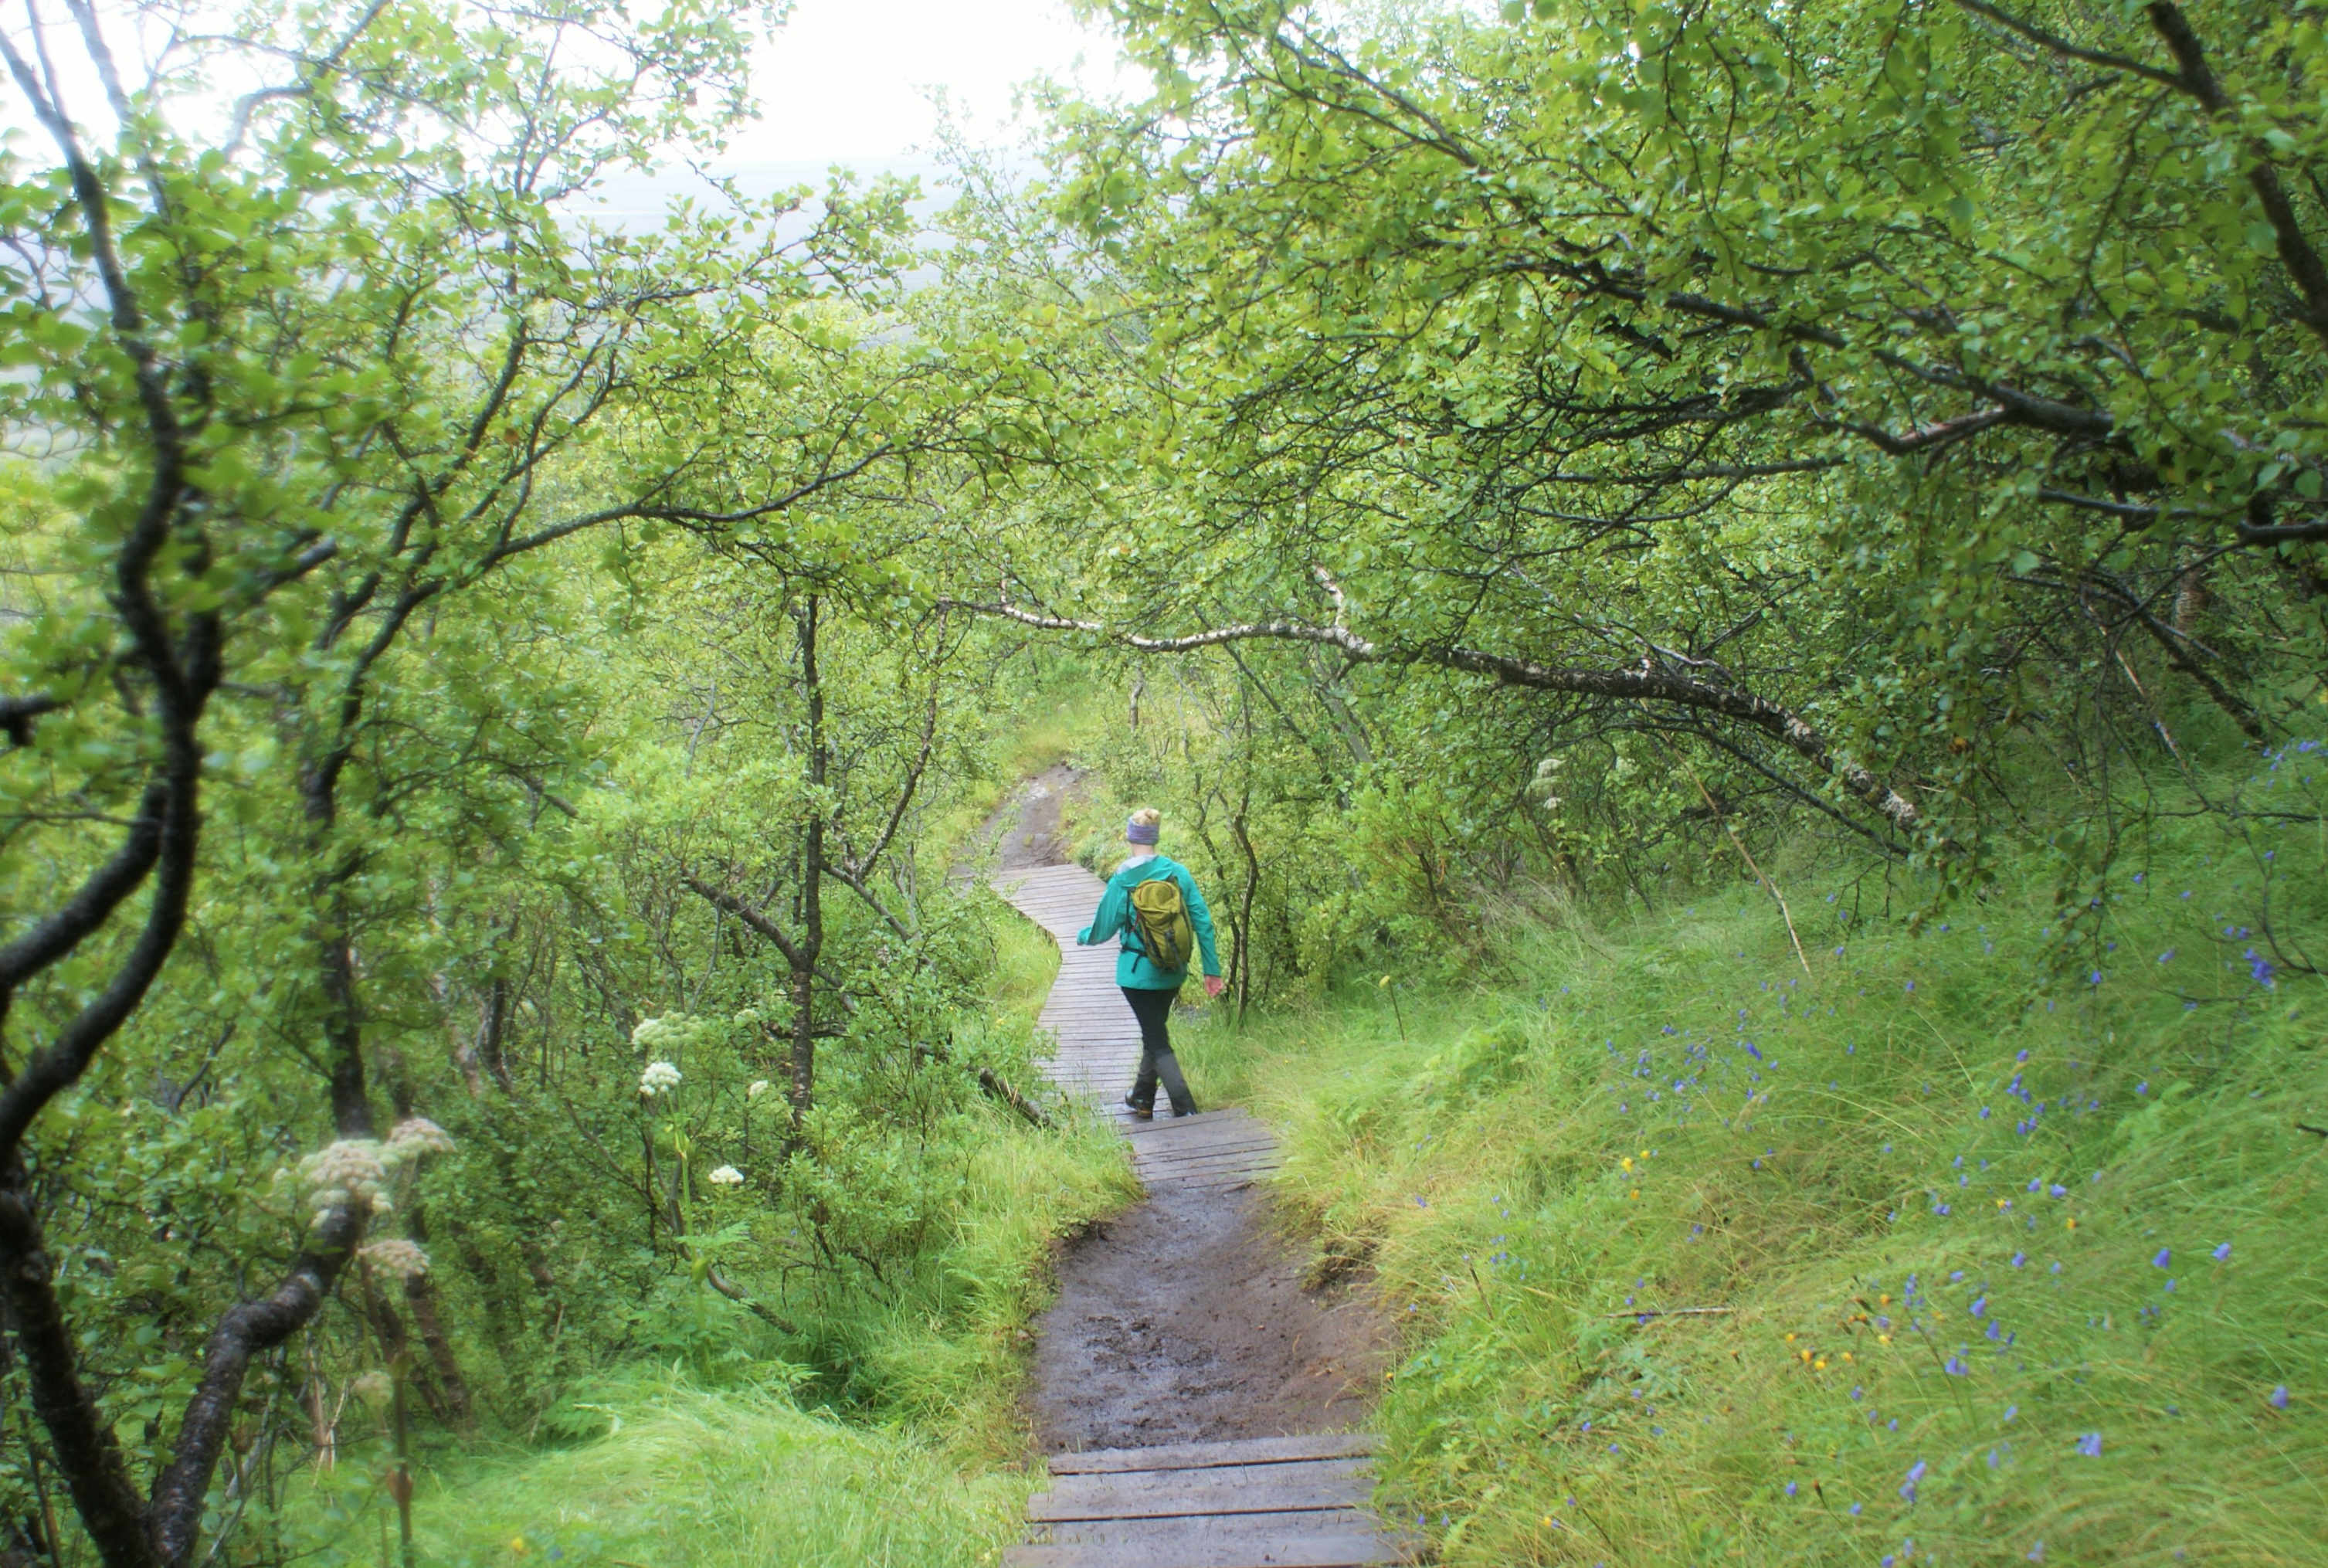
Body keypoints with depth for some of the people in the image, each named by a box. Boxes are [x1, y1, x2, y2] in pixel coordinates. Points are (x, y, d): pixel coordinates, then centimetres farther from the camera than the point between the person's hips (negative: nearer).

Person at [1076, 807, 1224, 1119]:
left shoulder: (1122, 882, -12)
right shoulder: (1179, 872, -4)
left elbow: (1104, 929, -4)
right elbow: (1203, 922, -3)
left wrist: (1082, 936, 19)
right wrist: (1212, 969, 3)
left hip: (1139, 973, -5)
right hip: (1173, 973, 5)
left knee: (1158, 1043, 0)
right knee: (1155, 1032, 23)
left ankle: (1187, 1113, -9)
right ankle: (1142, 1098, 39)